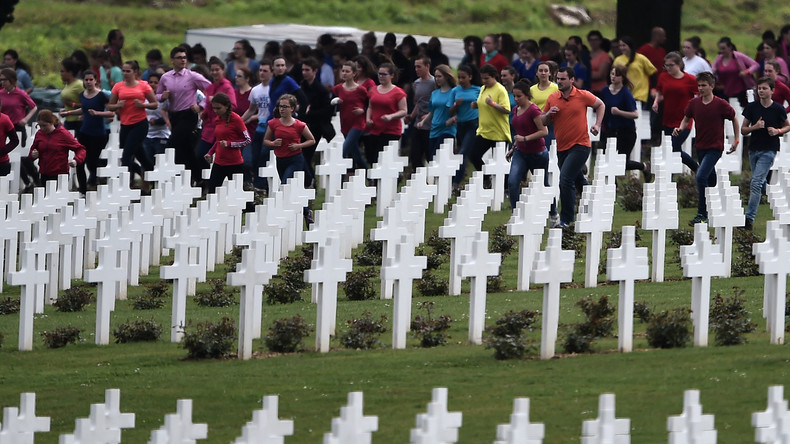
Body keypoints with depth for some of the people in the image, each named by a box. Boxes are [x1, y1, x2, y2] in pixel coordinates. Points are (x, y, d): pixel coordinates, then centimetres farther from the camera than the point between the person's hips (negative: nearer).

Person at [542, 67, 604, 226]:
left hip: (580, 146, -5)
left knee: (565, 180, -18)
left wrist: (597, 124, 1)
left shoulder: (583, 96, -5)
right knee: (577, 180, 15)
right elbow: (542, 122, 11)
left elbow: (600, 105, 12)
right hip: (562, 147, 6)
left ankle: (566, 219, -12)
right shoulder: (552, 98, 4)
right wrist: (548, 114, -10)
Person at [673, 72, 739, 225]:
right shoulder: (694, 103, 1)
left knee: (701, 177, -19)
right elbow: (686, 119, 15)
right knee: (711, 180, 19)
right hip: (700, 146, 6)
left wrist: (736, 139, 1)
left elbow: (734, 119, 2)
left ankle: (702, 214, -15)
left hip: (715, 148, -6)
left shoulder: (721, 104, -12)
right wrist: (680, 128, -6)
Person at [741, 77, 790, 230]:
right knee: (759, 182, 14)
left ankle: (749, 218, -15)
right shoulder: (751, 107, 1)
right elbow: (743, 130, 6)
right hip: (753, 148, 4)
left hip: (769, 150, -4)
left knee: (756, 183, -14)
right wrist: (755, 127, -14)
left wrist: (778, 131, -10)